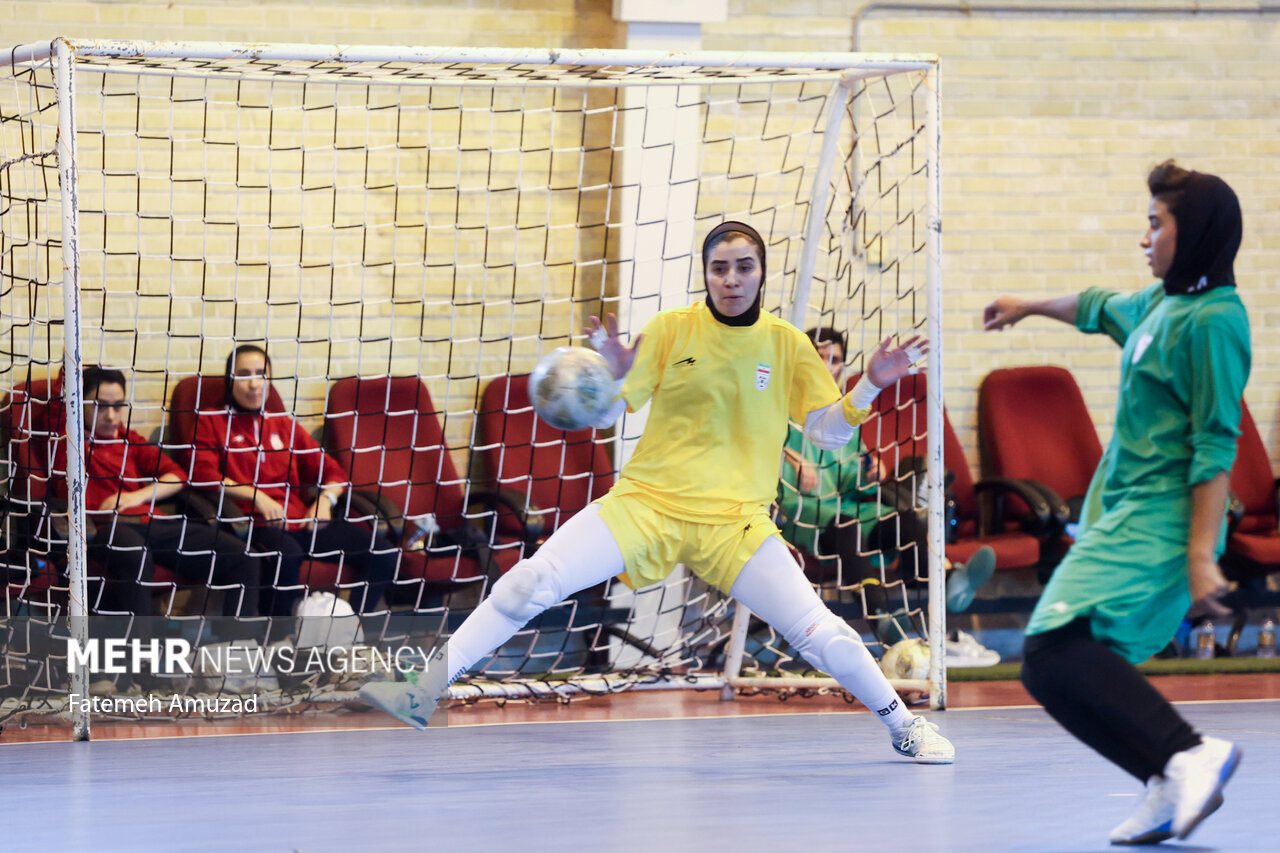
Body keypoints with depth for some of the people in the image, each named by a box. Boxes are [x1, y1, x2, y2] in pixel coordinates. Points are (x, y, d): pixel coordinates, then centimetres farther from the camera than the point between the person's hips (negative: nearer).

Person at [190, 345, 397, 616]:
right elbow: (202, 473, -4)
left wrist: (325, 499, 1)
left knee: (383, 552, -16)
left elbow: (332, 471, 25)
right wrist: (255, 496, -15)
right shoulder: (213, 422, 14)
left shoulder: (285, 425, 26)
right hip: (256, 523, -5)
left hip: (300, 521, 5)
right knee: (287, 553, -42)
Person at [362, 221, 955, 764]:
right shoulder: (671, 330, 0)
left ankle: (903, 726, 12)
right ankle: (425, 690, -12)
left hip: (734, 520, 0)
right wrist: (612, 376, -23)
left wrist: (870, 387, -11)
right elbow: (604, 416, -1)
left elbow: (829, 432, 6)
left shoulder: (788, 346, 4)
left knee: (821, 634, -12)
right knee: (530, 582, -18)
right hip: (648, 500, 0)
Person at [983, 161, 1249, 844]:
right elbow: (1104, 310, 38)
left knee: (1057, 651, -26)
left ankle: (1188, 756, -30)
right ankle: (1173, 790, 1)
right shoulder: (1159, 301, 14)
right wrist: (1030, 307, 55)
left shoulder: (1211, 320, -13)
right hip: (1125, 516, 10)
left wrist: (1201, 556, -23)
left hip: (1159, 524, -10)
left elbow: (1216, 446, -18)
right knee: (1066, 667, 5)